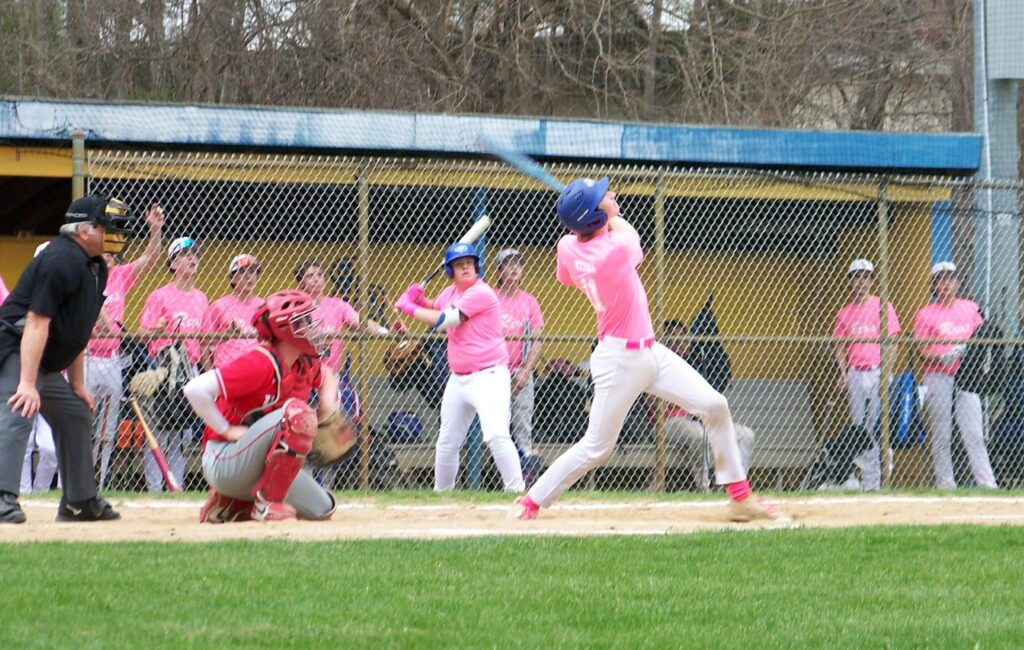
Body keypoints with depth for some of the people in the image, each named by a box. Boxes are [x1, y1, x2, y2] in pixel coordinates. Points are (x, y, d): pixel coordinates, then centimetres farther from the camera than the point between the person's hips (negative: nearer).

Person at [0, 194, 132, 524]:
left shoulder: (96, 267, 11)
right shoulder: (61, 260, -21)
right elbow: (37, 323, -27)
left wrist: (77, 384, 18)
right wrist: (27, 383, -33)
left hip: (48, 364, 11)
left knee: (76, 415, 18)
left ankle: (80, 501, 27)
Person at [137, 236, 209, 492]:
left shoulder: (201, 298, 15)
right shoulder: (160, 296, -3)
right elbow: (142, 333, -8)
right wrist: (157, 330, -28)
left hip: (191, 369, 6)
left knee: (183, 433, 7)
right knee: (158, 432, -6)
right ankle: (154, 489, -4)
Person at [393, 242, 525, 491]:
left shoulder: (481, 294, -15)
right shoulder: (450, 293, 10)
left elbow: (444, 321, -18)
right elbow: (435, 310, 30)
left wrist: (410, 307, -8)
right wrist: (419, 300, 7)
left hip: (488, 376, -8)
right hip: (458, 379, 8)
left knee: (496, 435, -24)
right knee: (447, 442, 14)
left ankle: (517, 491, -23)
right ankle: (440, 494, 30)